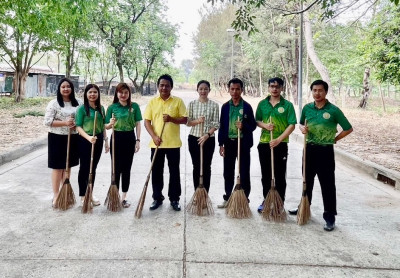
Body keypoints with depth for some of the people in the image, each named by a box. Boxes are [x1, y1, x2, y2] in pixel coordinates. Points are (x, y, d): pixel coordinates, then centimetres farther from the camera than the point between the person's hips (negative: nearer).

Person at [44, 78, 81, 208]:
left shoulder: (77, 103, 7)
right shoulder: (54, 103, -7)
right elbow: (47, 121, -12)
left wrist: (76, 124, -10)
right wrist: (64, 123, -22)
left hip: (72, 138, 5)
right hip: (57, 138, -4)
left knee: (68, 166, 13)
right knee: (57, 167, 1)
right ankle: (56, 195, 11)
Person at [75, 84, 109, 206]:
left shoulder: (101, 108, 8)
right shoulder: (82, 108, -8)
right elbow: (78, 126, -12)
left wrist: (106, 140, 9)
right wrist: (88, 137, -25)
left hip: (98, 140, 5)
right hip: (85, 141, -5)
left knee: (93, 168, 13)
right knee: (84, 168, 4)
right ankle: (83, 196, 16)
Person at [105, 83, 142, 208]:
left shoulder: (134, 106, 1)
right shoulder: (112, 107, 0)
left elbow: (138, 124, 2)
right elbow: (106, 126, 3)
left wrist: (138, 140, -4)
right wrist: (111, 123, -20)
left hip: (129, 138, 1)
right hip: (116, 138, -1)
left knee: (127, 168, 8)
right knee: (116, 168, 4)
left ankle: (124, 197, 19)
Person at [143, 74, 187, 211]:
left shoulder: (178, 101, 2)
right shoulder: (152, 102, 5)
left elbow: (184, 119, -1)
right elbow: (147, 121, 1)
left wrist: (171, 119, -19)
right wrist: (154, 136, -13)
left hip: (173, 143, -1)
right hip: (156, 143, 1)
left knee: (174, 172, 5)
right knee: (156, 172, 8)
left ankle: (174, 199, 17)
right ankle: (157, 198, 21)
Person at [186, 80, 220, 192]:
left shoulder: (214, 105, -2)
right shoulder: (192, 104, 2)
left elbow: (216, 124, -5)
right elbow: (187, 122, 1)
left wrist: (207, 134, -18)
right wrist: (197, 121, -18)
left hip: (209, 139, -1)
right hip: (194, 138, 1)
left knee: (207, 167, 6)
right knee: (196, 166, 8)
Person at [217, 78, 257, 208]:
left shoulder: (247, 107, -2)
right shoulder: (225, 107, 6)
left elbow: (253, 125, 0)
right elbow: (222, 126, 6)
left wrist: (243, 126, -21)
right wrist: (221, 144, 2)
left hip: (243, 143, -3)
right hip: (229, 142, 3)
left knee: (244, 173, 3)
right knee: (228, 173, 11)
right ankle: (227, 198, 25)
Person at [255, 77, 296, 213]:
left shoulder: (287, 105, -5)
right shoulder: (262, 104, 6)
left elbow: (292, 125, -9)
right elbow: (257, 121, 11)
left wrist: (278, 140, -18)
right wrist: (265, 125, -11)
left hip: (280, 145, -3)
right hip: (264, 144, 3)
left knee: (280, 177, 5)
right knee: (265, 176, 13)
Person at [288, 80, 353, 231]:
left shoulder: (333, 110, -11)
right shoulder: (307, 108, 2)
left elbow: (348, 129, -4)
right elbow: (301, 123, 18)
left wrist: (334, 139, -4)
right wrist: (302, 128, -4)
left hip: (325, 151, -5)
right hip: (309, 149, 5)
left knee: (327, 184, 0)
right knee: (307, 181, 18)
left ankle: (330, 217, 10)